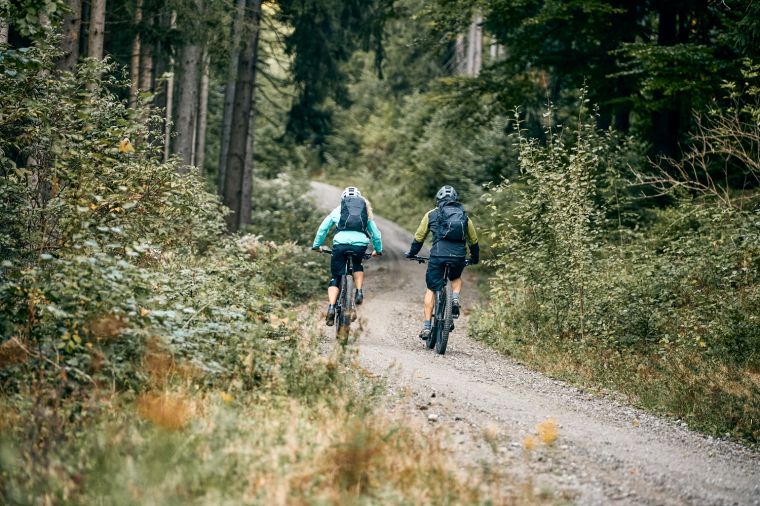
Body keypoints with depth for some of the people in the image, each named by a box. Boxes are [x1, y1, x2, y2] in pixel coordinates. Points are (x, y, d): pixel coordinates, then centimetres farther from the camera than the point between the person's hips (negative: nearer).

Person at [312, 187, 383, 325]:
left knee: (335, 278, 11)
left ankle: (331, 307, -8)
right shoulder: (366, 211, 26)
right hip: (360, 244, 1)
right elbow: (376, 233, 32)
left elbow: (323, 228, 25)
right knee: (357, 266, 34)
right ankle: (359, 292, 13)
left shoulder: (338, 210, 23)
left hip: (340, 243, -1)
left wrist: (316, 245, 37)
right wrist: (378, 250, 46)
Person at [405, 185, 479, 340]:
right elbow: (474, 240, 28)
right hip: (459, 257, 2)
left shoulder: (431, 214, 13)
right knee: (456, 278, 32)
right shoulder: (464, 216, 19)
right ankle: (455, 300, 3)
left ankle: (426, 327, 6)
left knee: (431, 289, 10)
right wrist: (475, 258, 43)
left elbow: (419, 237, 19)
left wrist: (411, 253, 34)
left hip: (438, 256, -2)